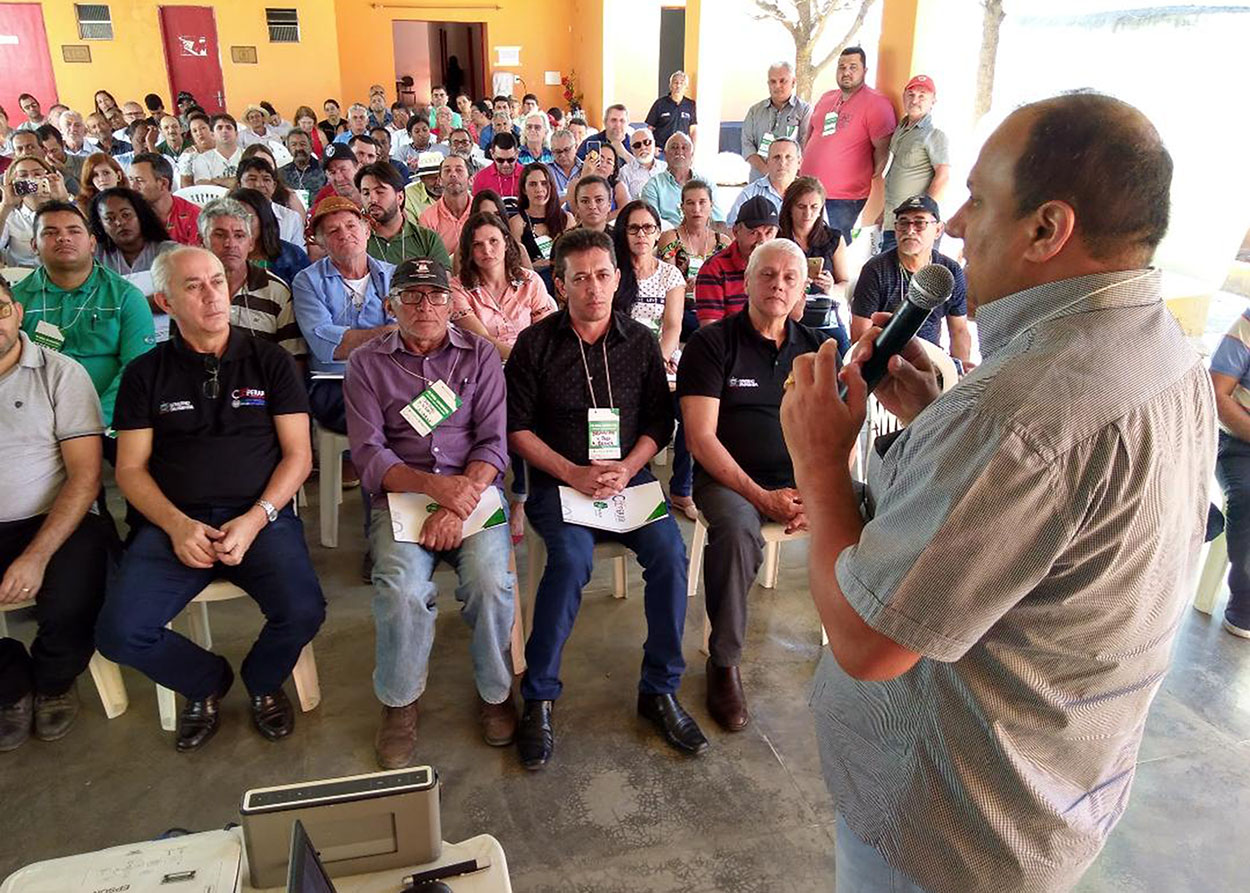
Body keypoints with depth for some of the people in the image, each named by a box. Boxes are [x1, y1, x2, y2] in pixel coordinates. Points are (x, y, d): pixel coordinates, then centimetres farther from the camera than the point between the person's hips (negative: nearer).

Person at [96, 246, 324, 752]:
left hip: (262, 515, -1)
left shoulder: (270, 362, 8)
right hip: (174, 523, 2)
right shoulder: (146, 374, 12)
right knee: (118, 634, -20)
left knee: (303, 612, -27)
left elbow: (298, 454, 4)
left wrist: (255, 520, -12)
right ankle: (207, 683, 13)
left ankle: (262, 683, 10)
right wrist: (176, 525, -10)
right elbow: (131, 469, 9)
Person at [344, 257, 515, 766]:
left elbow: (493, 443, 2)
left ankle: (495, 690, 2)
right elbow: (368, 453, 0)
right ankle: (400, 701, 1)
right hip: (399, 493, 0)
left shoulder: (479, 355, 10)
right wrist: (434, 485, -17)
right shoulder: (367, 363, 9)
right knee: (402, 586, -28)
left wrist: (459, 504, -15)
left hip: (474, 488, 0)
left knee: (490, 580, -27)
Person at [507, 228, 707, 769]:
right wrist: (572, 474, -12)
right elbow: (516, 426, -1)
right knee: (572, 558, -30)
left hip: (629, 476, 3)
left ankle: (660, 689, -5)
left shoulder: (640, 342, 8)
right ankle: (539, 697, -13)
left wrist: (627, 468, -10)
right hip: (557, 480, -2)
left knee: (670, 551, -23)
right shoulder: (536, 343, 1)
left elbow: (659, 420, 9)